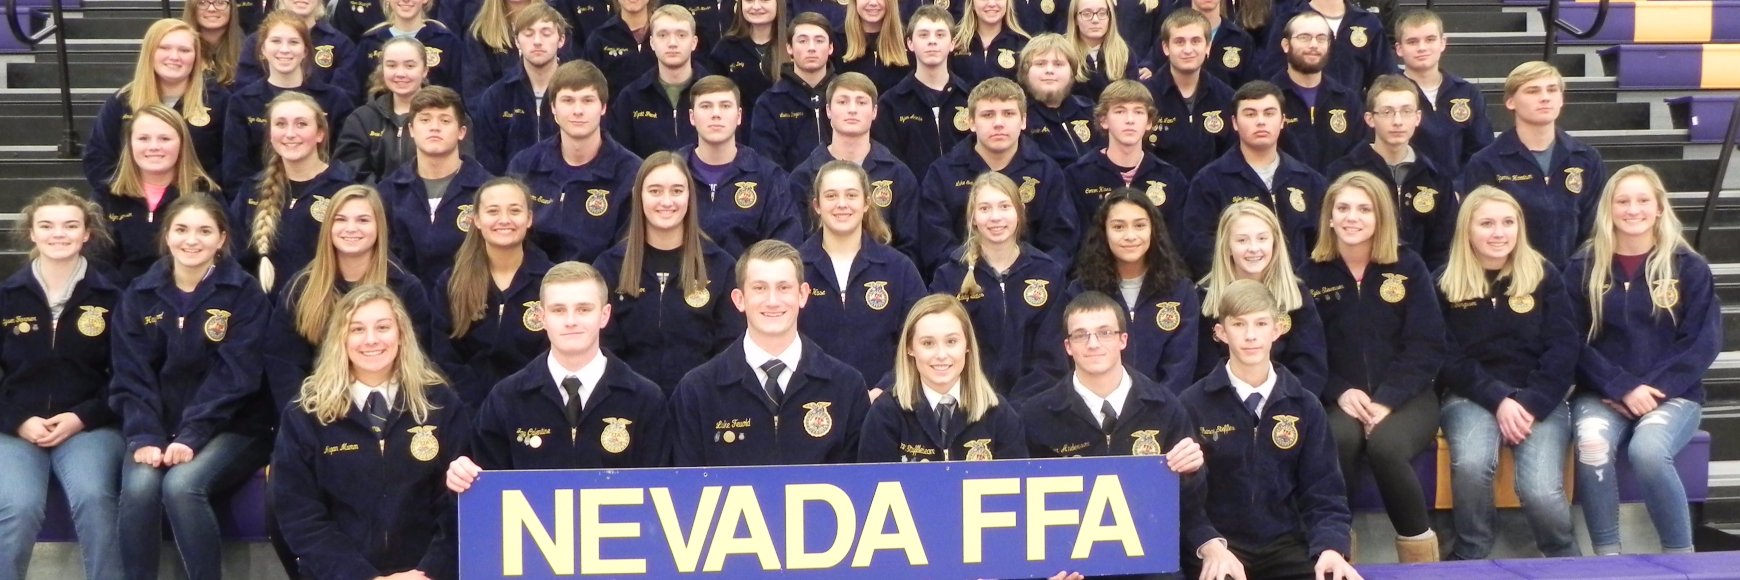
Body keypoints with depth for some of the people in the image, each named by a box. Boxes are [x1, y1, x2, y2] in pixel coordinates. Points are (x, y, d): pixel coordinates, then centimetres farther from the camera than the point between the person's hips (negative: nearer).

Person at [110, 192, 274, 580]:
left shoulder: (244, 294, -4)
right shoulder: (139, 296, 7)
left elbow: (233, 375, -12)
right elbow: (132, 375, 0)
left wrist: (191, 437, -22)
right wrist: (145, 437, -16)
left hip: (231, 429, -3)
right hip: (158, 428, 3)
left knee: (181, 485, -31)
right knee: (139, 487, -28)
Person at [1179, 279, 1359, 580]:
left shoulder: (1304, 406, 8)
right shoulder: (1192, 404, 0)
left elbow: (1323, 493, 6)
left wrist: (1331, 547, -13)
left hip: (1287, 544, 3)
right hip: (1218, 545, -3)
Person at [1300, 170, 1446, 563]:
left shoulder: (1408, 267, 3)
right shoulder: (1311, 274, 4)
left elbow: (1427, 347, -4)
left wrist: (1386, 401, -16)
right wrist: (1340, 392, -18)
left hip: (1405, 397, 0)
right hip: (1341, 399, 0)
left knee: (1385, 444, -33)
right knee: (1340, 439, -35)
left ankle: (1419, 546, -13)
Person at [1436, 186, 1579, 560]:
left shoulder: (1544, 277, 7)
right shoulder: (1445, 283, 4)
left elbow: (1563, 349, 1)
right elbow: (1449, 357, -1)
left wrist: (1531, 404, -13)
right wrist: (1498, 400, -15)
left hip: (1539, 398, 1)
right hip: (1471, 396, 0)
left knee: (1540, 491, -25)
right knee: (1471, 463, -34)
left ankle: (1565, 560, 8)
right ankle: (1471, 557, -10)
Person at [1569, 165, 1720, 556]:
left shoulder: (1689, 267, 4)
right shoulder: (1583, 268, 6)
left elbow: (1704, 342, -1)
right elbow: (1575, 342, 1)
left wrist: (1654, 389, -13)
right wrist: (1623, 388, -13)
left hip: (1672, 394, -1)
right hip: (1603, 393, 1)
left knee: (1647, 449, -33)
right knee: (1592, 443, -33)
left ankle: (1680, 554, -15)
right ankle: (1606, 555, -20)